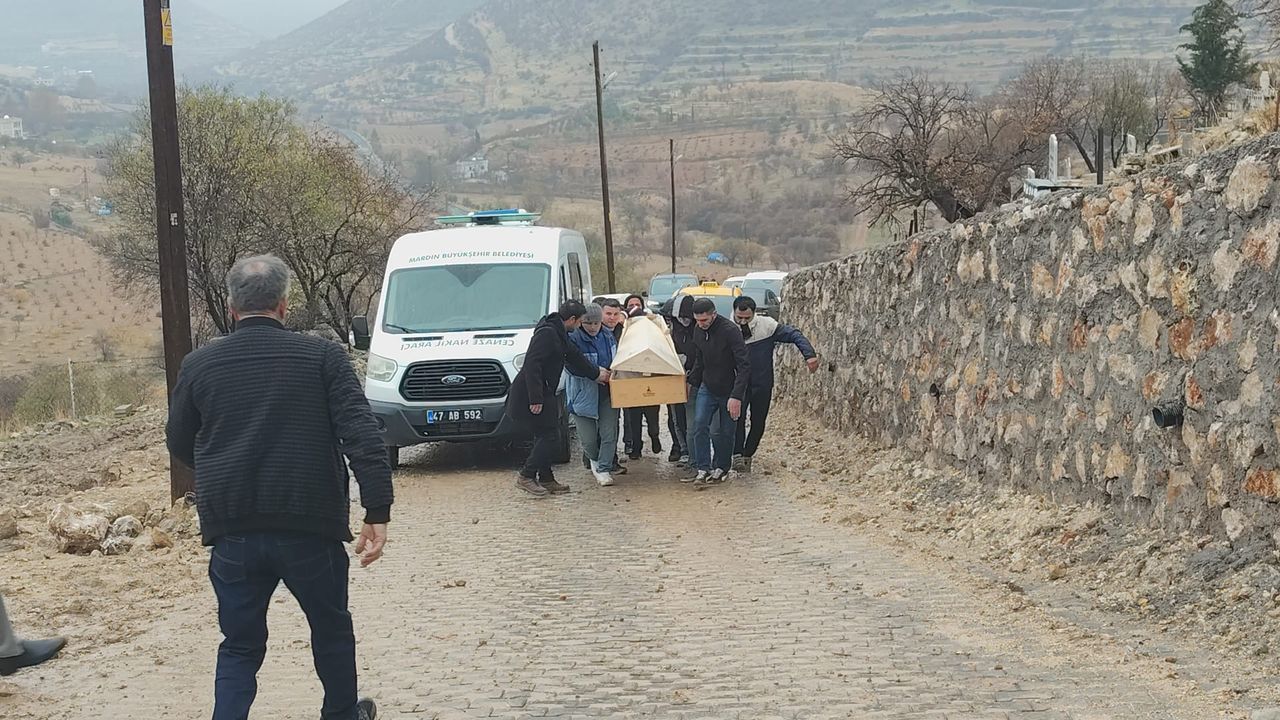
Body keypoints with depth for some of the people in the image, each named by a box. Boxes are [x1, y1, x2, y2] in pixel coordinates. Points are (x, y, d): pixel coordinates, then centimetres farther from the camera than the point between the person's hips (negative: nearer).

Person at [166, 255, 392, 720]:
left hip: (232, 533, 1)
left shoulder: (199, 365, 3)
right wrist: (377, 512, -13)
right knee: (331, 627, 21)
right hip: (309, 527, -1)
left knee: (240, 647, 13)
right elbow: (362, 435, -12)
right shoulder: (322, 357, -3)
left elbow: (179, 445, 15)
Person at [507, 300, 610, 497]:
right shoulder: (547, 333, -19)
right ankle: (526, 477, -2)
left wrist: (596, 373, 35)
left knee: (547, 436, 12)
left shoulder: (559, 334, 13)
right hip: (529, 396, -10)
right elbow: (532, 365, -25)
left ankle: (546, 480, 18)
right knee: (548, 435, -8)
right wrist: (535, 399, -27)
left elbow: (574, 357, 27)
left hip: (543, 394, 10)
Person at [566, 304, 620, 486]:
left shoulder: (608, 337, 7)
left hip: (607, 394, 4)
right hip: (584, 394, -4)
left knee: (609, 434, -2)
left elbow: (617, 360, 23)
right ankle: (594, 460, 33)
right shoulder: (574, 339, -12)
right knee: (588, 439, 2)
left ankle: (604, 469, 8)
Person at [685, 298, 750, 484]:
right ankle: (703, 469, -4)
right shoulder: (699, 331, 0)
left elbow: (744, 365, -25)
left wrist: (736, 396, -30)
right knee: (699, 426, -9)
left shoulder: (730, 330, -22)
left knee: (723, 432, 4)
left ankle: (721, 469, 22)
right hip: (707, 388, 5)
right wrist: (691, 381, 13)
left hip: (728, 390, -5)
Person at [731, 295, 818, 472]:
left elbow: (794, 335, -11)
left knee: (758, 423, 10)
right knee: (737, 418, -17)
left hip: (762, 384, 1)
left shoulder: (766, 325, -12)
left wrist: (810, 355, -23)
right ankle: (737, 455, -16)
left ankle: (748, 455, 29)